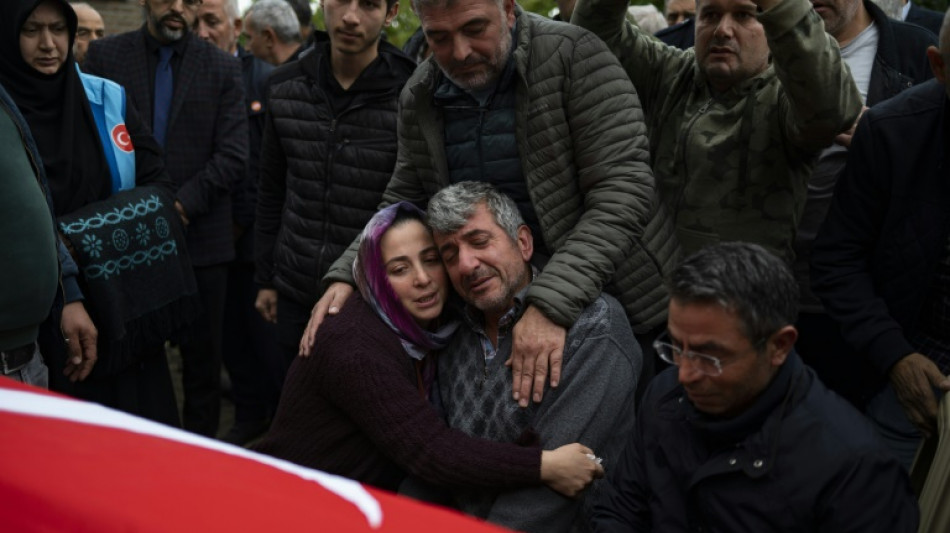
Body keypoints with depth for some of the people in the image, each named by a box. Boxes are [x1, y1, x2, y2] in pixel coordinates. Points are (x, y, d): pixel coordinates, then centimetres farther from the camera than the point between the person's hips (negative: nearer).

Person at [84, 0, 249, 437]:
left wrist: (182, 204, -13)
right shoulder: (104, 56, 5)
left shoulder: (223, 69, 4)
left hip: (199, 235, 0)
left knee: (202, 359, 6)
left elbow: (234, 157, -2)